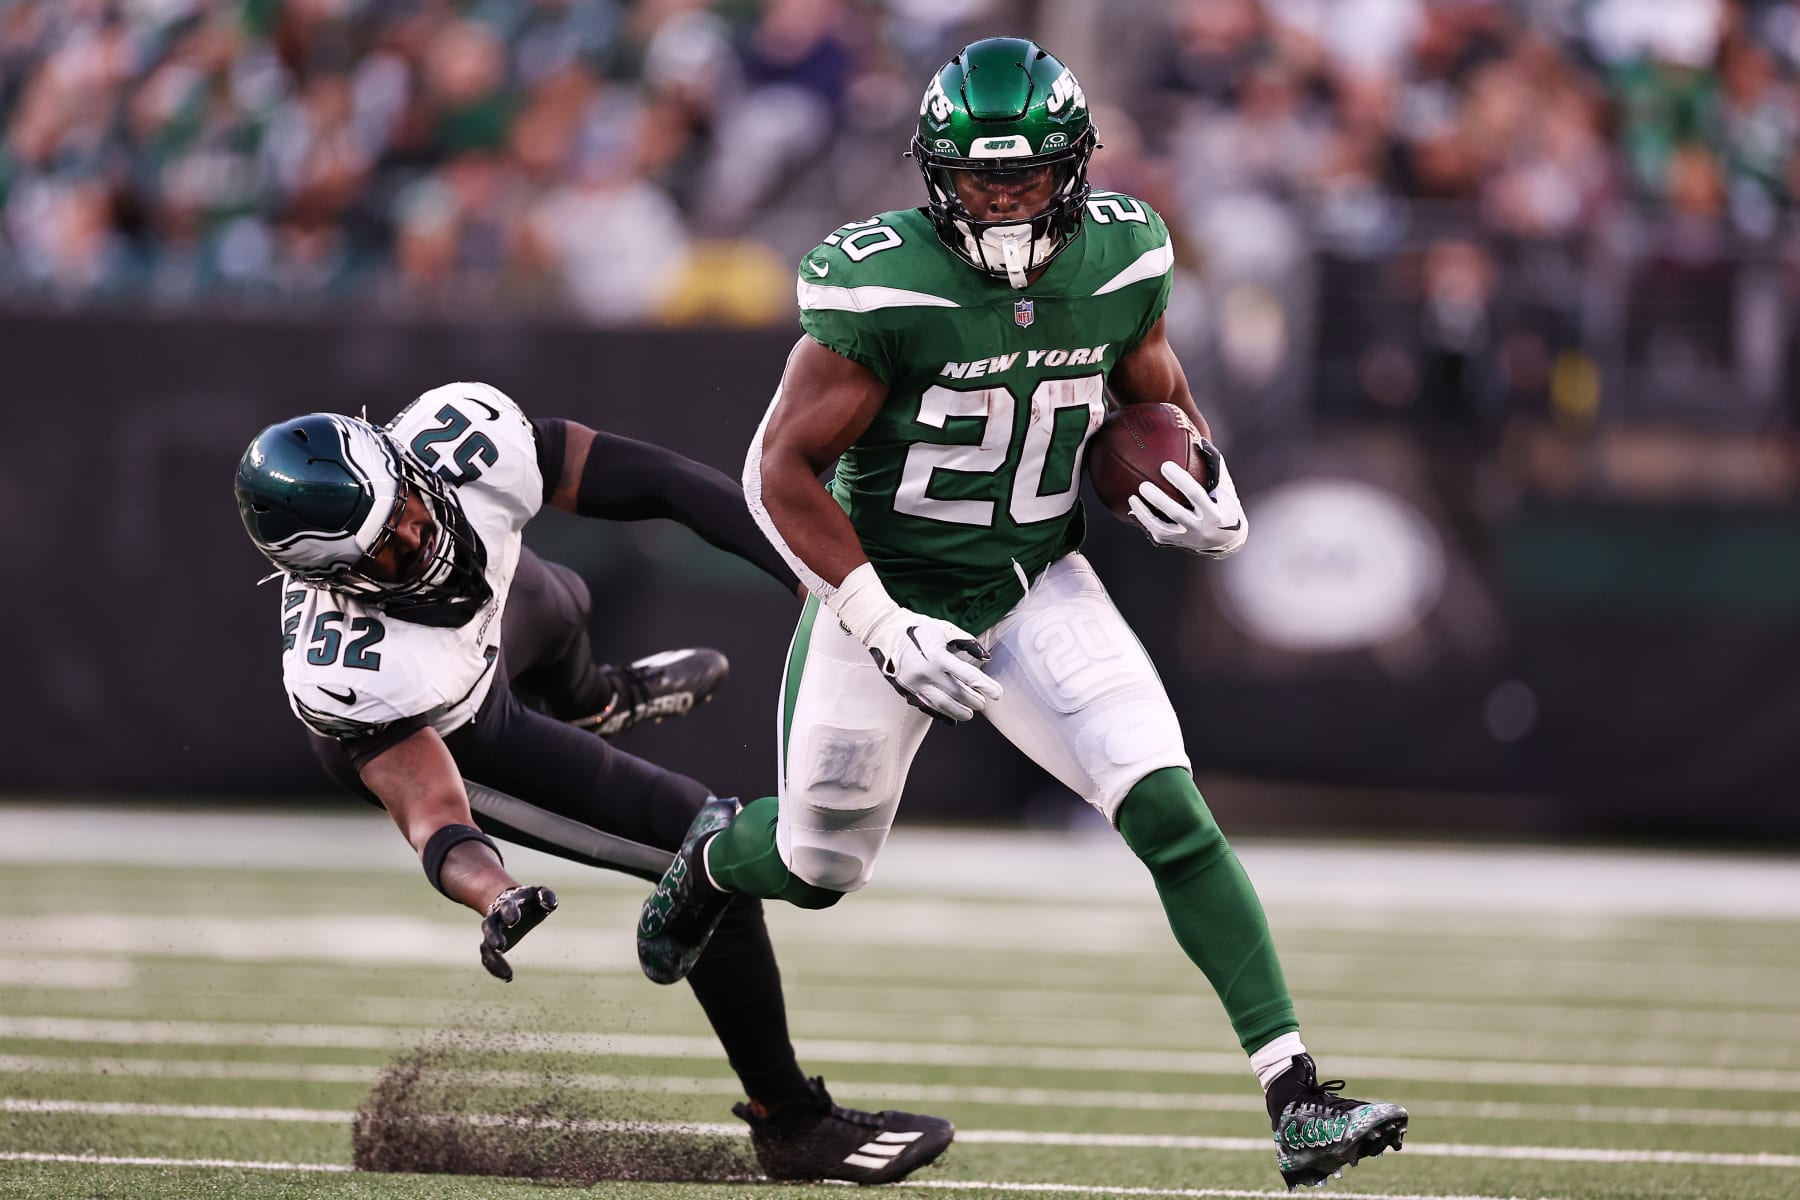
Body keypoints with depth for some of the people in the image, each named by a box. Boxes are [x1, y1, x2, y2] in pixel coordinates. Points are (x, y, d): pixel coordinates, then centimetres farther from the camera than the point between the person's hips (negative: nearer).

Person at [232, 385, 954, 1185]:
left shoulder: (463, 434, -39)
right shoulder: (350, 673, -48)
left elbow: (662, 485, -29)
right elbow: (435, 818, -48)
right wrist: (495, 898, -70)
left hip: (487, 605, 5)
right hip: (429, 739, -5)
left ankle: (588, 697, 82)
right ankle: (792, 1125, 12)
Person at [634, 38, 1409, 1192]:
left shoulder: (1120, 261, -10)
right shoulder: (884, 286, -25)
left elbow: (1158, 394, 11)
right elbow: (783, 468, -19)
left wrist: (1214, 500, -10)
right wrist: (885, 627, -23)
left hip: (1038, 587, 2)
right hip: (887, 584, -2)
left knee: (1173, 813, -16)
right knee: (819, 868, 15)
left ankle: (1296, 1097, -18)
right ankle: (716, 855, 55)